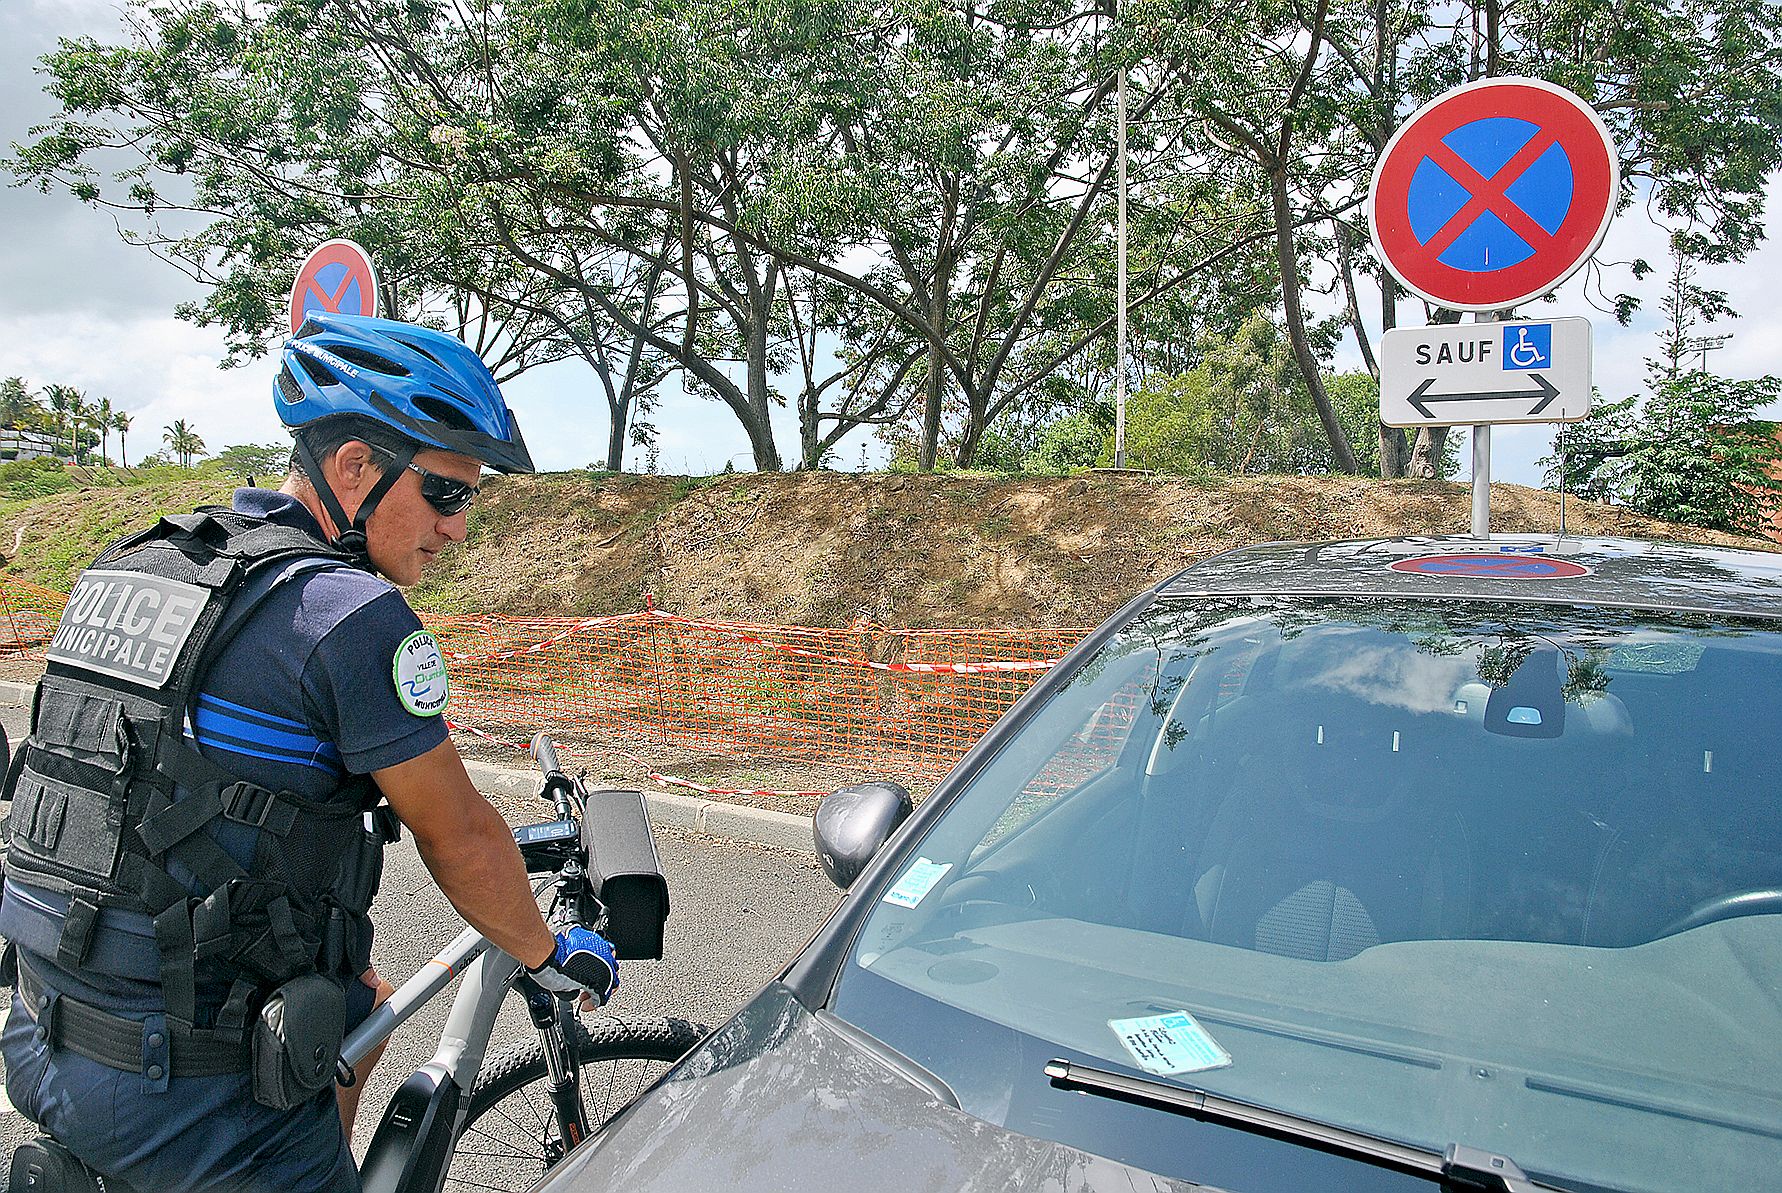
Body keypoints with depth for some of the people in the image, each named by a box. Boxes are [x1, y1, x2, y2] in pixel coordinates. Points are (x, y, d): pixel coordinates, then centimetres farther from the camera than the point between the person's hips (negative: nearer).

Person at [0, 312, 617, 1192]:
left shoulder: (128, 565, 7)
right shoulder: (352, 614, -19)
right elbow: (460, 840, -11)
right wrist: (550, 954, 6)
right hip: (190, 1100, -8)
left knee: (365, 1004, 26)